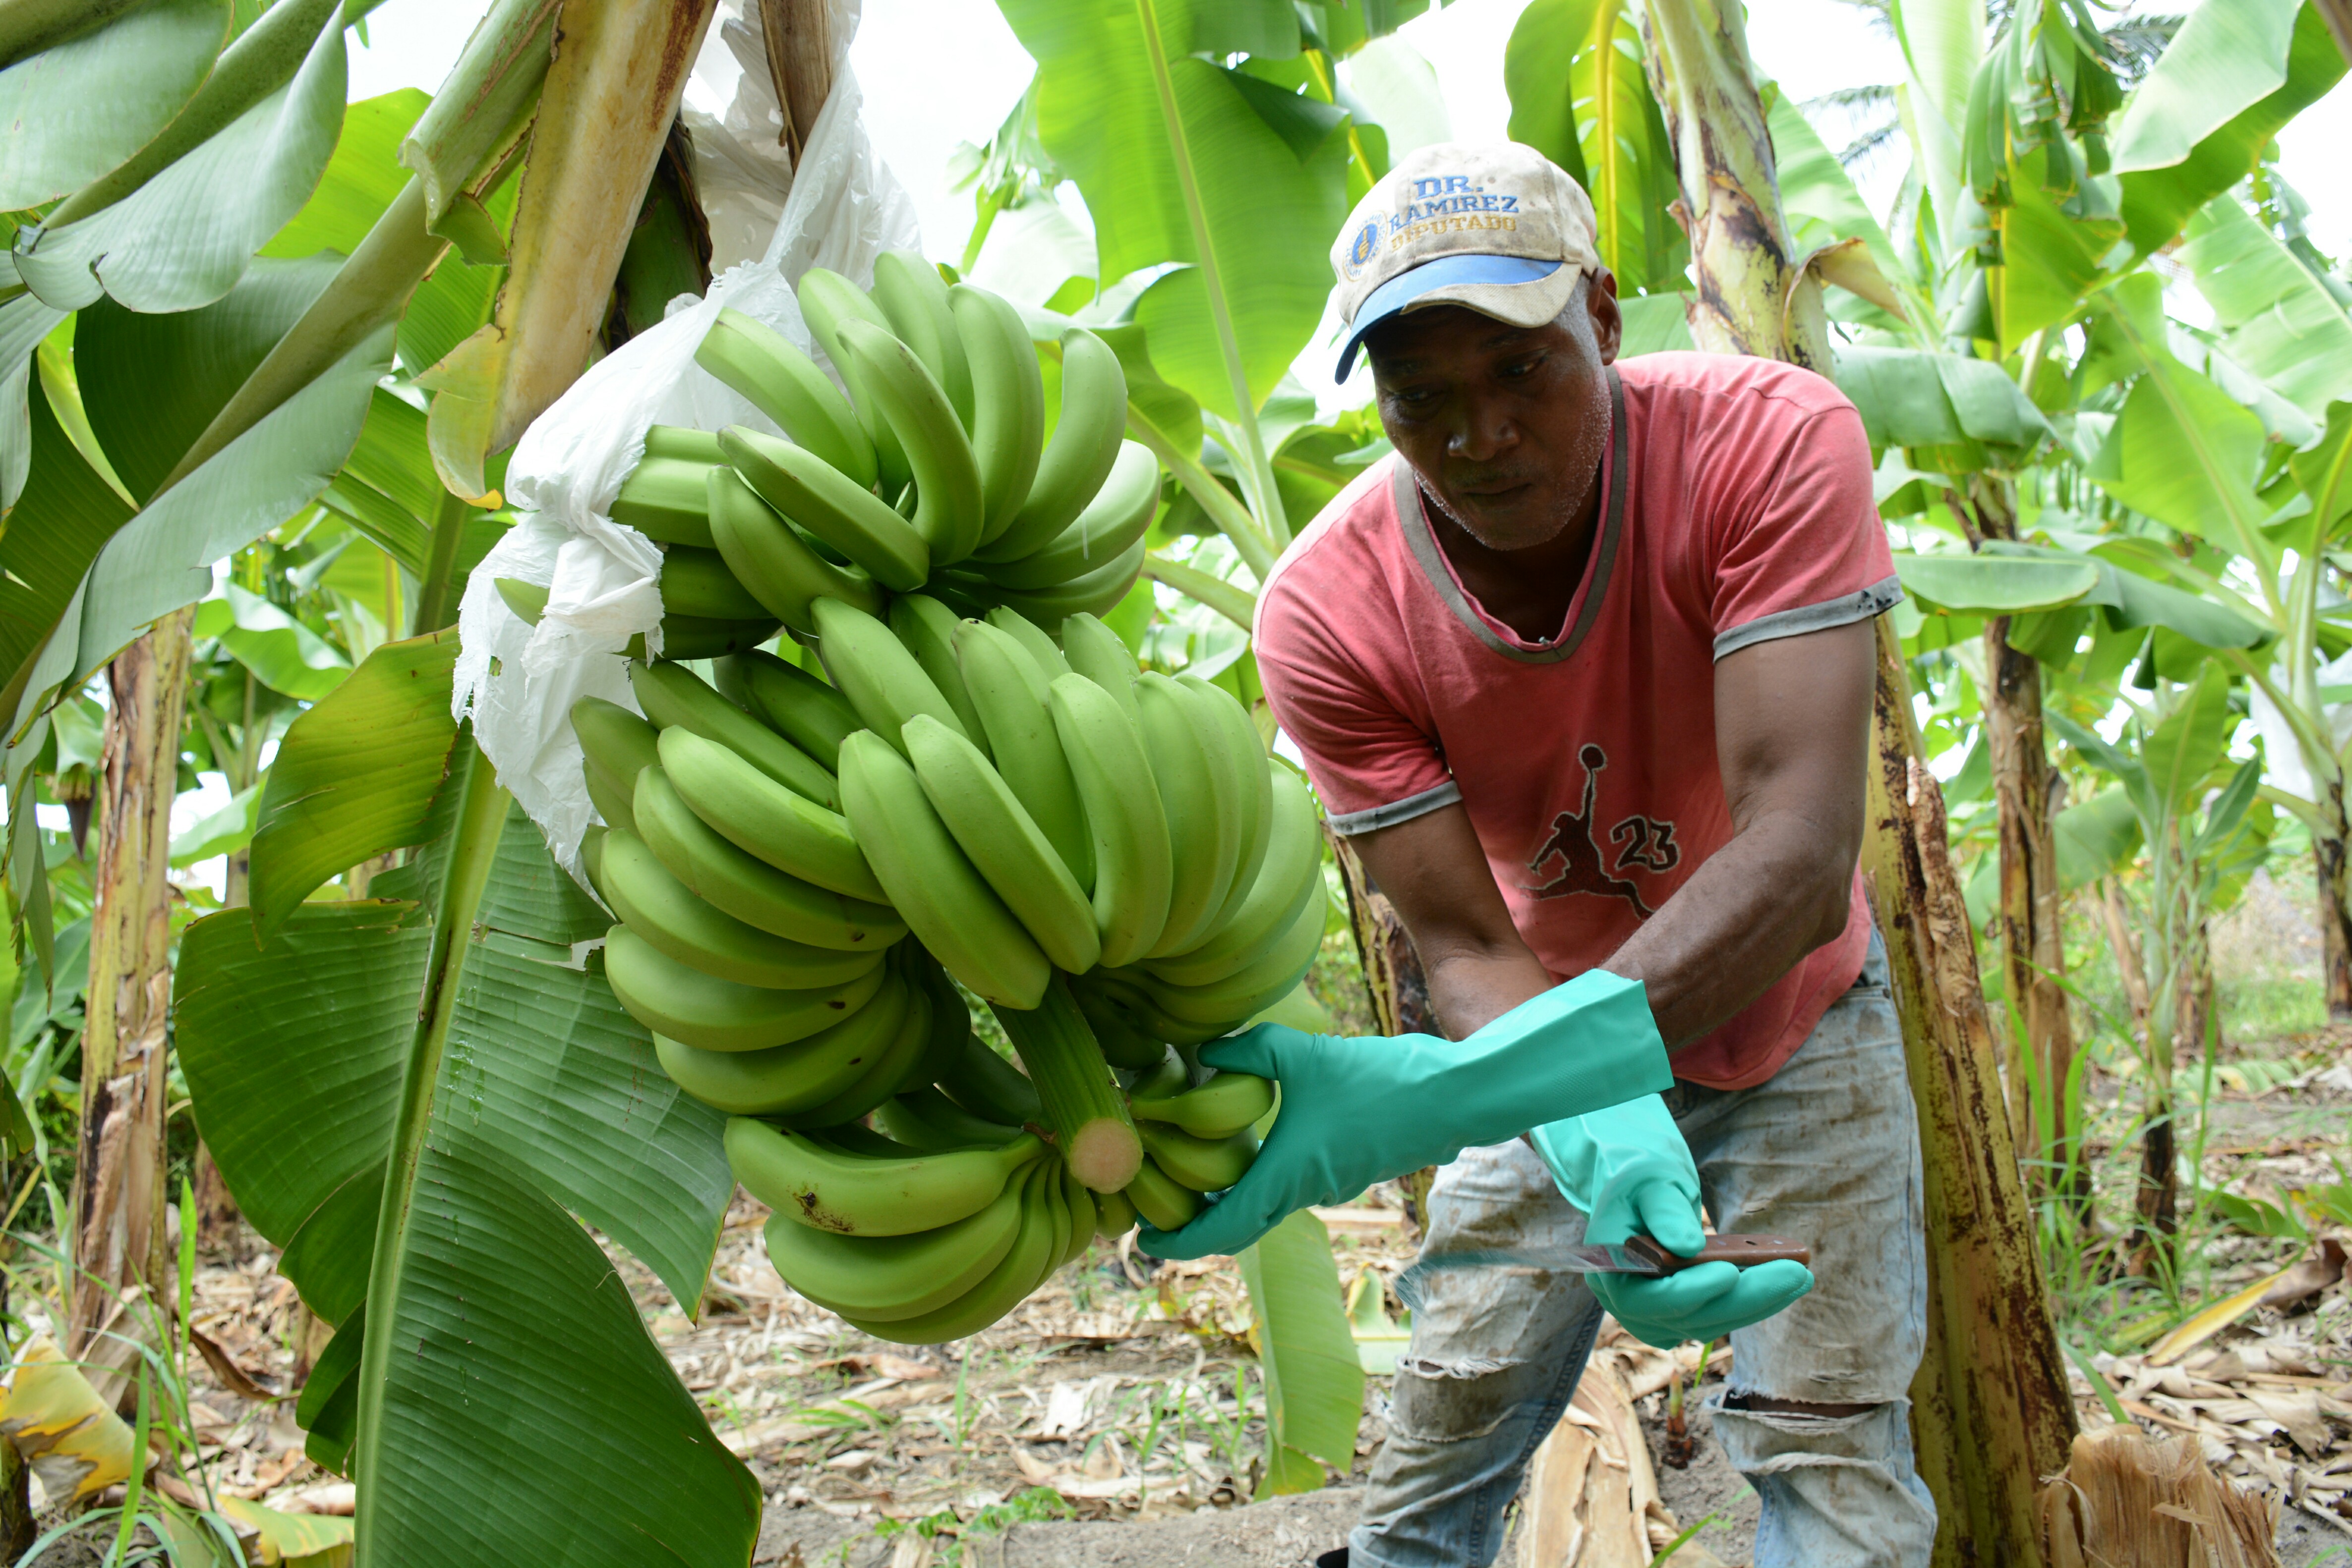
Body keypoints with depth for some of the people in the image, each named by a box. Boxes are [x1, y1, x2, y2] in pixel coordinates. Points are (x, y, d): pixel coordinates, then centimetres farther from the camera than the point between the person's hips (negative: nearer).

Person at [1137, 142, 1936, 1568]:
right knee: (1439, 1445, 6)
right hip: (1568, 1052, 1)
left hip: (1791, 1015, -1)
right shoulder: (1328, 611, -25)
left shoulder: (1770, 442, -30)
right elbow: (1464, 946, -23)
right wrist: (1605, 1141, -45)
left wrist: (1445, 1097, -53)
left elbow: (1799, 856, -40)